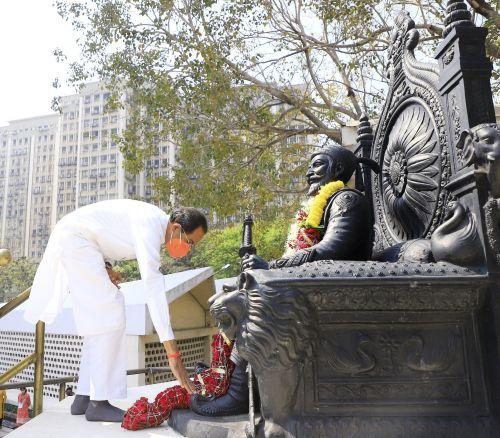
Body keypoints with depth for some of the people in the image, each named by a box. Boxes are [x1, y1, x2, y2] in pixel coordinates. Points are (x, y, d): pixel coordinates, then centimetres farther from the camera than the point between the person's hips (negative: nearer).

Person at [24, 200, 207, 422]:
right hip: (74, 238, -10)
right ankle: (98, 403, -8)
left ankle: (83, 398, 12)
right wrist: (173, 352, -38)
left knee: (99, 318, 7)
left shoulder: (156, 221, 3)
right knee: (108, 315, -14)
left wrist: (105, 267, -7)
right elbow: (152, 287, -36)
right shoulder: (150, 227, -27)